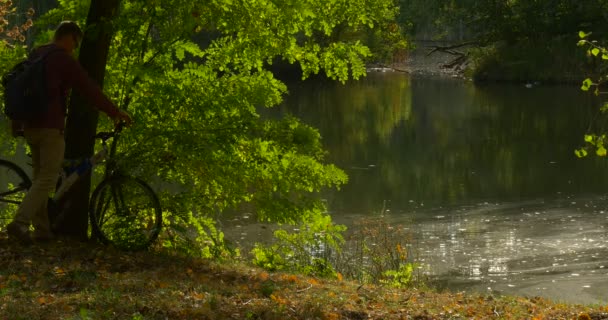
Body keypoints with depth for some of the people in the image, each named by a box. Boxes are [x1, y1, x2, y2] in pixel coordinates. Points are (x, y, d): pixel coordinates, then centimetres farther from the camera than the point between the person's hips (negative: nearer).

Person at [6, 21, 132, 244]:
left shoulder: (34, 56, 16)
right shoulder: (64, 60, -9)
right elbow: (89, 90, -9)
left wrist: (16, 122, 32)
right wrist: (115, 112, -1)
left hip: (30, 126, 8)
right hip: (50, 127, -8)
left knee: (40, 177, 13)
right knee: (47, 179, -8)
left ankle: (41, 229, 11)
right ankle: (20, 223, -20)